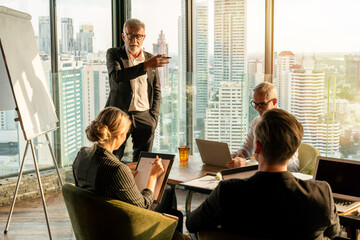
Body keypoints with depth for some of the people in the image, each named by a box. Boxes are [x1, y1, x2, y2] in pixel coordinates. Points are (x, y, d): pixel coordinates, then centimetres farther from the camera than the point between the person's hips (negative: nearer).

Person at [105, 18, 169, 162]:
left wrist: (153, 118, 4)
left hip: (144, 117, 3)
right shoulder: (114, 54, 2)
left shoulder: (150, 58, 12)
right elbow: (116, 76, -20)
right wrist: (145, 66, -28)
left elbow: (157, 91, 16)